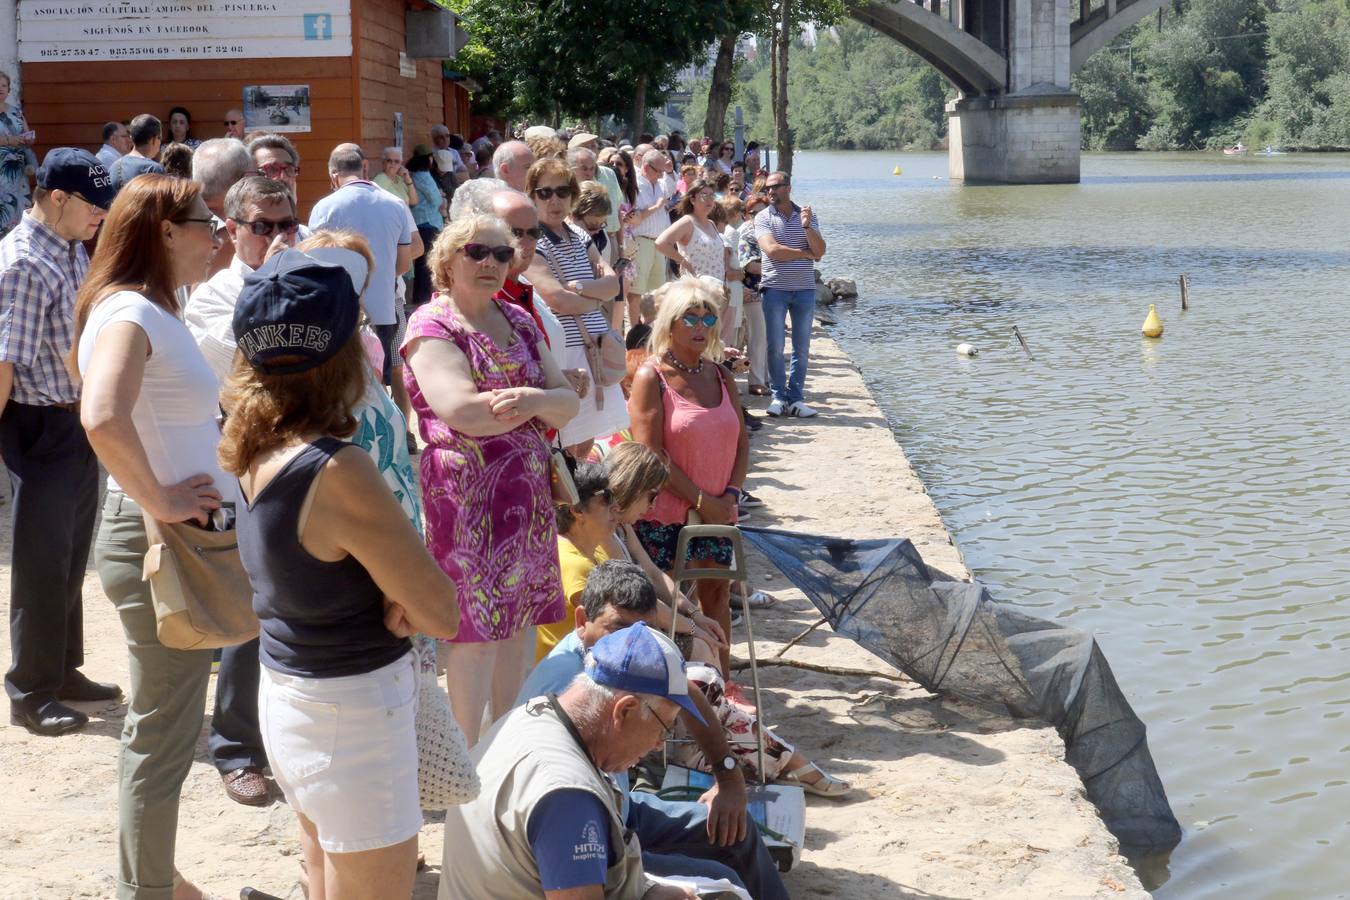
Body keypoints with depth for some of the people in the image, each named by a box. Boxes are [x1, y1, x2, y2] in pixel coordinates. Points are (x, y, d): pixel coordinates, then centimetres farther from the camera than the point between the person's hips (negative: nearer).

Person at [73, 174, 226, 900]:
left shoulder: (151, 311, 11)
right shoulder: (131, 313, -19)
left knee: (157, 730, 21)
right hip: (157, 543, -10)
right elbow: (103, 418, -37)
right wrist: (160, 501, -25)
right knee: (162, 739, 1)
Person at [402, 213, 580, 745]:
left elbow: (567, 402, 8)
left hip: (529, 495, 7)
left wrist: (534, 399, -16)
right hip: (466, 496, -7)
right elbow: (462, 411, -20)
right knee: (477, 629, -6)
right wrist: (539, 405, -7)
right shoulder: (431, 326, -6)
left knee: (519, 622, 9)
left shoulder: (519, 323, 16)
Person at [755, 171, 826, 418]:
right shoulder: (763, 217, 1)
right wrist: (806, 253, -5)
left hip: (805, 289, 2)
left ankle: (795, 398, 9)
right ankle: (778, 396, 9)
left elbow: (820, 251, -1)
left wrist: (807, 226, -15)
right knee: (775, 347, -2)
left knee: (802, 348, 3)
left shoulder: (807, 215, 9)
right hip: (775, 288, -2)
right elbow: (772, 250, -14)